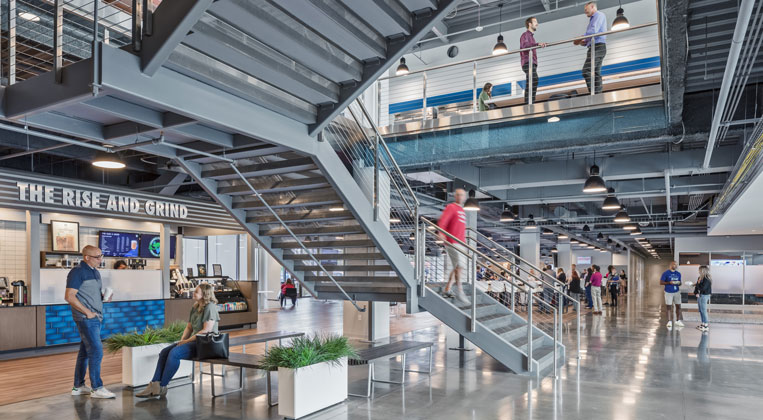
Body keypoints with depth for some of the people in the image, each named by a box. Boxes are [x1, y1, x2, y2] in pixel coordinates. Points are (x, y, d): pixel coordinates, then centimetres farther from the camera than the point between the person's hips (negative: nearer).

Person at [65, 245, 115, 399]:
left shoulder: (95, 272, 16)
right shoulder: (78, 272, -11)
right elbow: (69, 297, -17)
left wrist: (104, 296, 3)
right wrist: (88, 312, -16)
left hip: (96, 318, 9)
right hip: (86, 319, -9)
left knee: (85, 352, 14)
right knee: (96, 351, -10)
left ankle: (78, 386, 22)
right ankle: (97, 388, -5)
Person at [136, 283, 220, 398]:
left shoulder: (210, 307, -13)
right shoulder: (195, 307, 16)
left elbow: (206, 330, -19)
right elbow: (189, 327, 18)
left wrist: (187, 341, -15)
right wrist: (182, 340, 0)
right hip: (194, 341, 10)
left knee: (174, 353, -24)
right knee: (164, 352, -5)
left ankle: (161, 387, -14)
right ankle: (154, 385, -9)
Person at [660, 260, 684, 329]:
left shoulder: (678, 274, 8)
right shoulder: (666, 273, -6)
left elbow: (680, 283, 16)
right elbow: (661, 282, -6)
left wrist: (679, 283, -9)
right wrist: (669, 283, -21)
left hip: (676, 292, 4)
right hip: (668, 292, -4)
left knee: (678, 306, 2)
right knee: (668, 307, 0)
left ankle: (678, 320, 13)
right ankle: (669, 322, 8)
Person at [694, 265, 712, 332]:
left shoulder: (707, 279, -16)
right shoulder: (701, 277, 11)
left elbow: (703, 288, -23)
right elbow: (697, 286, 12)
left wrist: (697, 284, -6)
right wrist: (696, 293, -3)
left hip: (704, 296, -9)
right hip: (699, 296, 9)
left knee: (703, 311, -7)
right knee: (701, 310, 13)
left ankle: (706, 325, -2)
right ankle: (703, 323, 21)